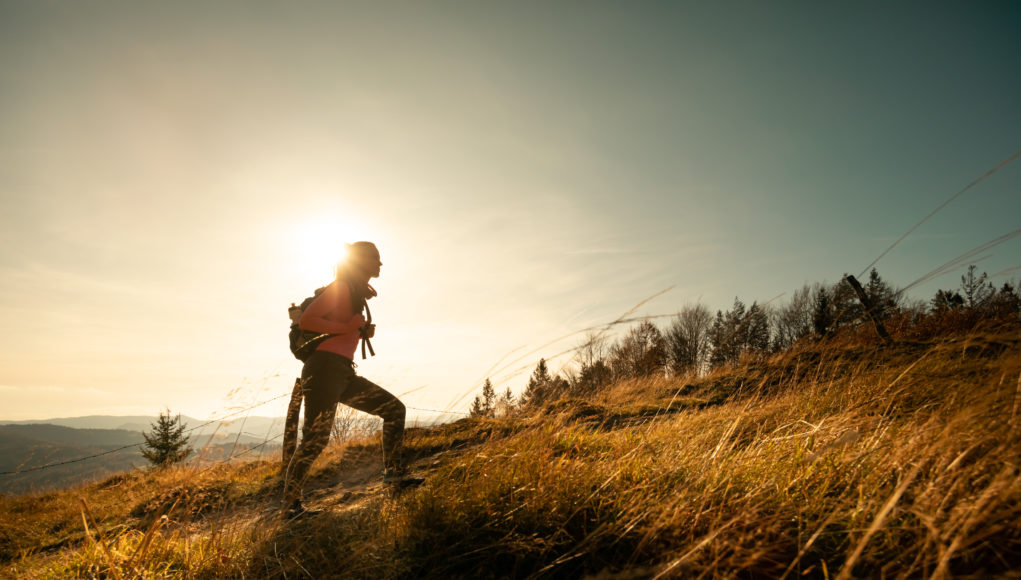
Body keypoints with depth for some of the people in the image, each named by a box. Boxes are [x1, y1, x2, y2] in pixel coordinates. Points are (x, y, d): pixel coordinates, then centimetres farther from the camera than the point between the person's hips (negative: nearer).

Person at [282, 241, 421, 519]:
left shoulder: (357, 294, 20)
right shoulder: (341, 288, -6)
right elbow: (305, 320, -15)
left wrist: (365, 331, 10)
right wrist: (346, 327, -16)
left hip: (345, 374, 9)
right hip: (324, 369, -9)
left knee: (394, 409, 5)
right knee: (315, 440, -9)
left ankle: (393, 474, 7)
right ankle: (290, 503, 5)